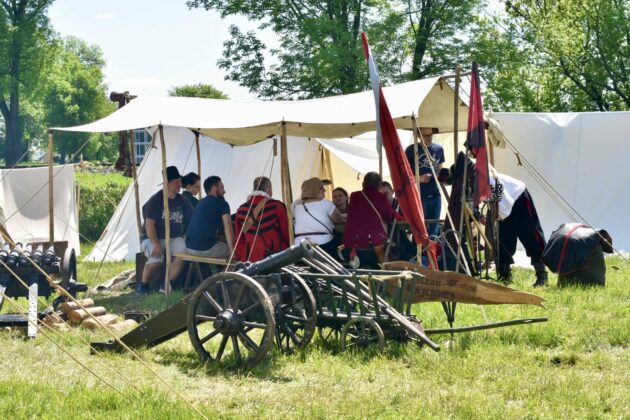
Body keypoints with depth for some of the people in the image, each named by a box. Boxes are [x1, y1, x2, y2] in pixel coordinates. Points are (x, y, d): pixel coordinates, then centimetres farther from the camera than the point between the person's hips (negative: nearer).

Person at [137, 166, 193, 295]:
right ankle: (143, 286, -8)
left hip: (174, 239, 4)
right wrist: (156, 244, -26)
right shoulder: (156, 200, -8)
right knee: (156, 257, -34)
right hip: (153, 238, -4)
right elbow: (149, 224, -15)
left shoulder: (182, 201, 8)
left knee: (184, 250, -29)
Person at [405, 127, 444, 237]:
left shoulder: (439, 149, 8)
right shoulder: (411, 150, -4)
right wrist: (418, 178, -17)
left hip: (435, 195, 4)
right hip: (418, 195, -4)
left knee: (434, 230, 7)